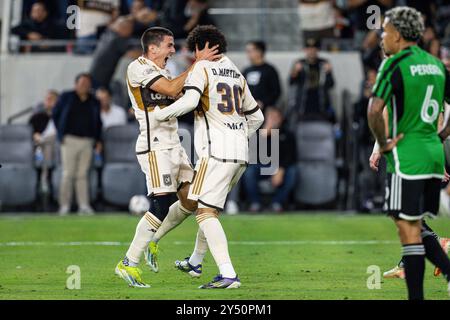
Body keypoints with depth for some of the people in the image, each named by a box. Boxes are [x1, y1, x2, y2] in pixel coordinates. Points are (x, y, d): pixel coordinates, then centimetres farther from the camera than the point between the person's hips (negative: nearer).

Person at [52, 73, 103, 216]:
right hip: (70, 140, -3)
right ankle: (64, 205, -3)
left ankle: (84, 205, -1)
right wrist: (61, 133, 0)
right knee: (68, 174, -6)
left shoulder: (94, 102, 13)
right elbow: (55, 115, 7)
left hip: (87, 141, 3)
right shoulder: (66, 97, 3)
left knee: (82, 175, 1)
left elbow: (98, 122, 20)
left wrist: (98, 140, 9)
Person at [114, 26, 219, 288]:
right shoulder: (139, 68, -10)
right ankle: (129, 263, -8)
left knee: (191, 200, 5)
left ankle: (151, 242, 21)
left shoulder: (161, 72, 20)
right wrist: (198, 63, -19)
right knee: (163, 204, -15)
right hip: (155, 146, -9)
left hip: (173, 146, 10)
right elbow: (172, 90, -21)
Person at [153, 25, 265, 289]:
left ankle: (228, 275, -24)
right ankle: (195, 262, 37)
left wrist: (161, 114, -7)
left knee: (205, 212, -10)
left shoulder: (202, 69, -2)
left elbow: (189, 101, -21)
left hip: (216, 152, -8)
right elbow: (256, 116, 26)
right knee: (210, 209, 23)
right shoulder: (237, 74, 19)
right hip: (240, 154, 8)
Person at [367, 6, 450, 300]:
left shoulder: (395, 65, -10)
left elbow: (374, 111, -21)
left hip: (406, 157, -7)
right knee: (416, 226, 17)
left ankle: (416, 296, -3)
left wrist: (383, 144, -8)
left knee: (409, 229, -4)